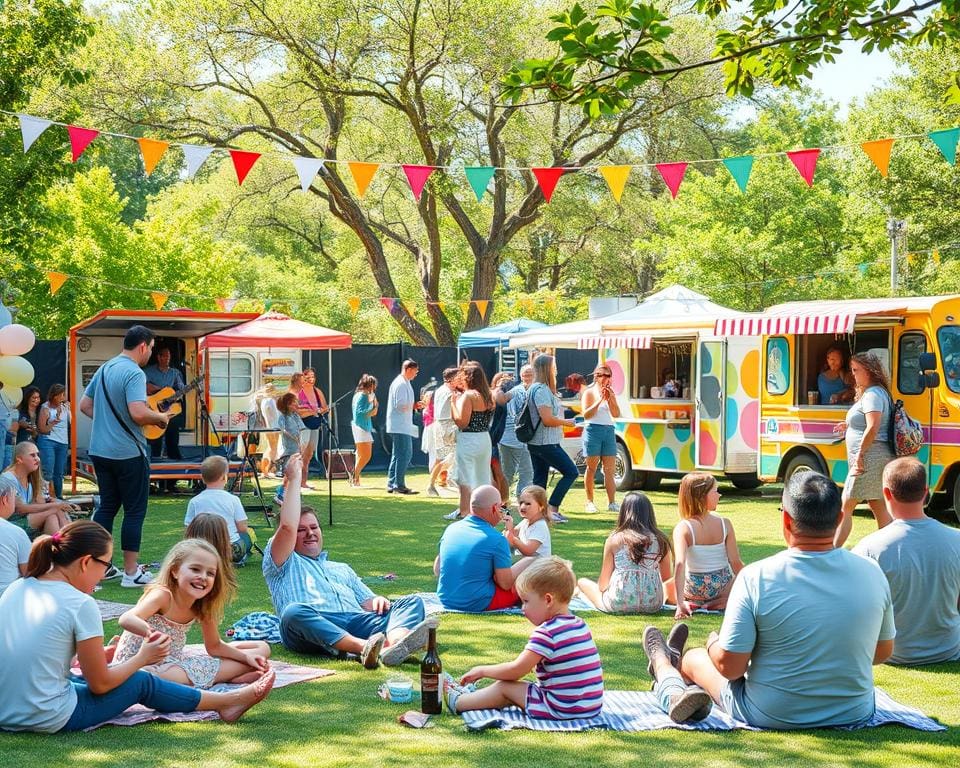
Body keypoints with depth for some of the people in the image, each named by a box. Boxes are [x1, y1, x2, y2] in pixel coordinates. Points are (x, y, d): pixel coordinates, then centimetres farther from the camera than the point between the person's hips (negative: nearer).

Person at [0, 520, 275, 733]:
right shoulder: (81, 605, -16)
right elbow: (100, 685, -9)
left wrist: (99, 656, 21)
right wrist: (143, 658, 8)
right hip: (48, 720, -7)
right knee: (142, 682, 13)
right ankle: (227, 702, 32)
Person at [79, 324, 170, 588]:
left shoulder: (104, 368, 11)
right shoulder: (134, 373, -16)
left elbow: (84, 405, 18)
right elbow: (138, 412, -29)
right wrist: (160, 417, -11)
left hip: (100, 450, 8)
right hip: (128, 454, -8)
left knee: (107, 506, 16)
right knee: (134, 511, 1)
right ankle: (131, 572, 3)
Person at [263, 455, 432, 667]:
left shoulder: (342, 569, 40)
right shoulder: (282, 565, 24)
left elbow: (367, 602, 29)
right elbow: (287, 526, 5)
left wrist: (378, 602, 4)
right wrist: (294, 479, 13)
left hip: (357, 620, 5)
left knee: (412, 602, -16)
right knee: (295, 612, -39)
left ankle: (396, 641, -52)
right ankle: (364, 648, -59)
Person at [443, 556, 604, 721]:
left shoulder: (547, 633, -18)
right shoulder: (580, 625, 8)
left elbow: (516, 670, -14)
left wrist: (481, 670, -1)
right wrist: (531, 662, 18)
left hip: (562, 710, -8)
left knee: (504, 686, 5)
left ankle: (457, 703, 22)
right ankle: (470, 695, 33)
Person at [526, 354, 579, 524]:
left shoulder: (537, 388, 15)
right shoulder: (542, 390, -17)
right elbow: (548, 419, -22)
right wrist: (566, 422, -8)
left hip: (536, 443, 10)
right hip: (546, 443, -10)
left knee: (539, 479, 10)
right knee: (571, 472, -4)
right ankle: (552, 508, -5)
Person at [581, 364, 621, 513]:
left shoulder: (611, 393, 14)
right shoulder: (589, 393, 0)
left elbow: (616, 414, 6)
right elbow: (586, 414, -10)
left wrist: (610, 399, -6)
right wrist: (599, 401, -15)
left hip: (609, 431, 4)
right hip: (593, 430, -4)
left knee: (609, 470, -1)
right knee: (591, 468, 1)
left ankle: (611, 503, -4)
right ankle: (590, 502, 7)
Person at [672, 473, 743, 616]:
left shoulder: (683, 528, -18)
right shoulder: (725, 524, -13)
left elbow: (679, 564, -29)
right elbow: (735, 562, -10)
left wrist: (680, 603, -32)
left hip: (694, 590, 1)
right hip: (723, 587, -1)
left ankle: (691, 604, 7)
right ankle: (721, 603, 7)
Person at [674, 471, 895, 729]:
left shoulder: (756, 578, -22)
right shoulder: (872, 573, -11)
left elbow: (729, 667, -18)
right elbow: (883, 652, 4)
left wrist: (713, 643, 4)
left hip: (771, 716, -4)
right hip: (854, 714, 4)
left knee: (694, 658, 23)